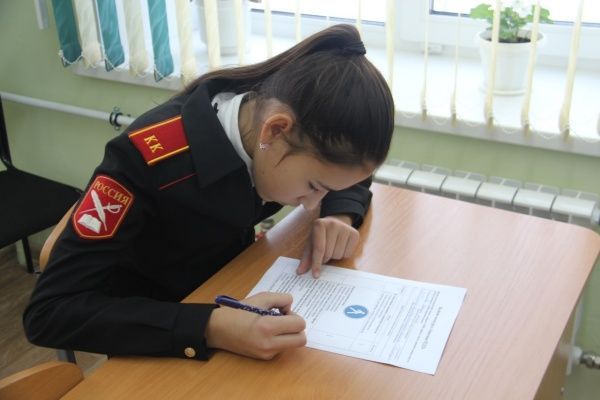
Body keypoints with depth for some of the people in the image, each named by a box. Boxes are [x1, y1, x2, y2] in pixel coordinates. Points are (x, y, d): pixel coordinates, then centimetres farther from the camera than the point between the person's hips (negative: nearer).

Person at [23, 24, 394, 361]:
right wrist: (209, 328, -42)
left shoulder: (298, 128, -15)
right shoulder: (147, 157, -31)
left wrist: (340, 215, -17)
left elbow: (351, 178, 5)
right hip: (157, 336, -5)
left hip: (233, 300, 5)